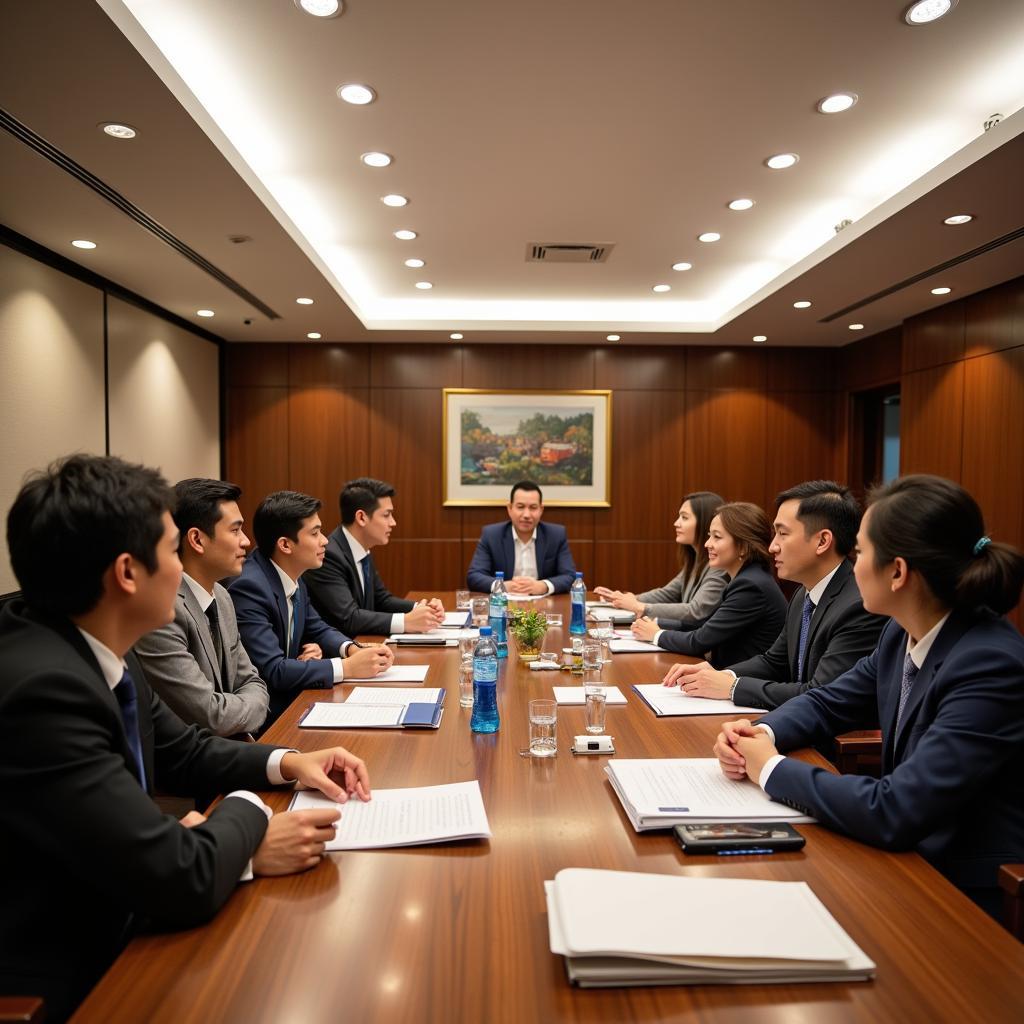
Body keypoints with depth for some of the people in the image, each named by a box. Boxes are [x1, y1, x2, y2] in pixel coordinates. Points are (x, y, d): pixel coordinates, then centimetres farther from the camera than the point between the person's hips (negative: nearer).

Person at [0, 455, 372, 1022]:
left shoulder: (89, 648, -4)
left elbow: (182, 751, 11)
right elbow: (182, 878, -31)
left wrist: (287, 762, -2)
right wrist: (247, 812, -12)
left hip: (107, 921, 7)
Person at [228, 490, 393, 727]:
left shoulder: (292, 578, 2)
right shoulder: (248, 587, -23)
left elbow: (318, 630, 14)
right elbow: (272, 671, -27)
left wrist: (353, 649, -6)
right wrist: (347, 667, -23)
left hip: (289, 698, 8)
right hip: (263, 716, -8)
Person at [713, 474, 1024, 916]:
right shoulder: (903, 635, -3)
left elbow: (892, 812, -32)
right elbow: (827, 703, 10)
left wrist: (773, 769, -19)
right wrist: (763, 734, -10)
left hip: (972, 898, -6)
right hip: (912, 856, 6)